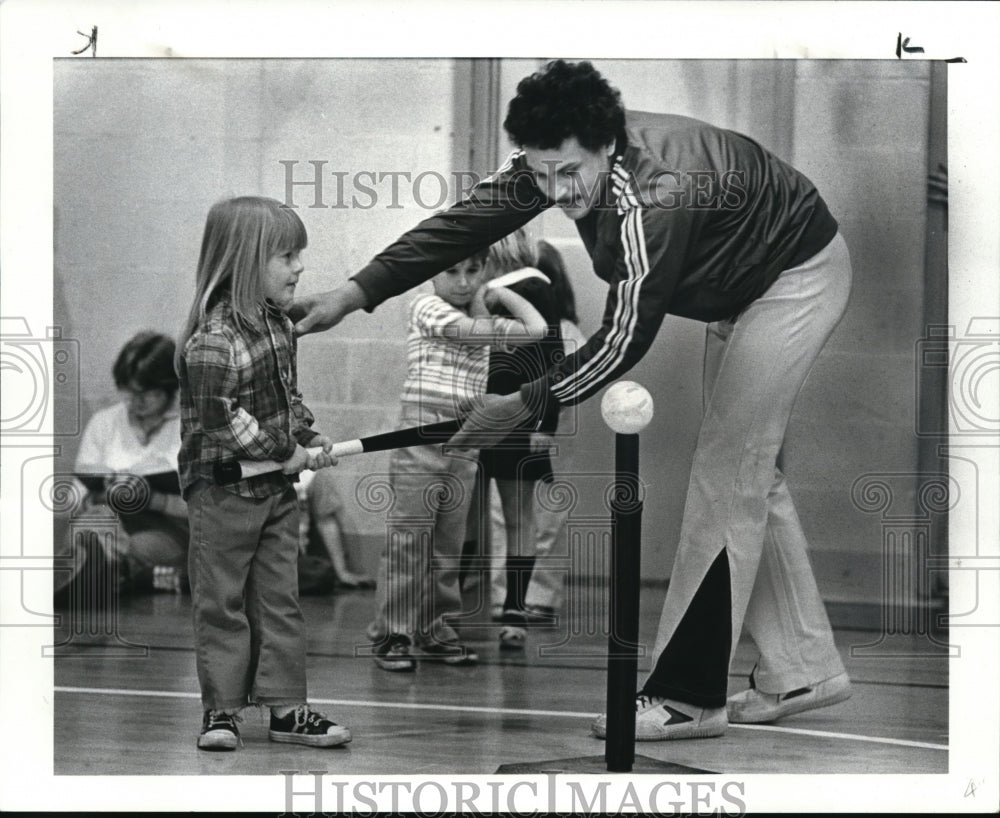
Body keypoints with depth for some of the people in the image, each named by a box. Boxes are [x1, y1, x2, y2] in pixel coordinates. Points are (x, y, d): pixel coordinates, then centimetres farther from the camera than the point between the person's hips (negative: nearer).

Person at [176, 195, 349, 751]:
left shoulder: (280, 325, 7)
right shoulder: (214, 338, -21)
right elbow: (218, 419, -24)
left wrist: (308, 436, 3)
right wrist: (285, 451, -18)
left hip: (278, 488, 8)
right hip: (224, 491, -8)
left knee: (281, 598, 9)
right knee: (222, 601, 3)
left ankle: (286, 705, 14)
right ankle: (222, 709, 11)